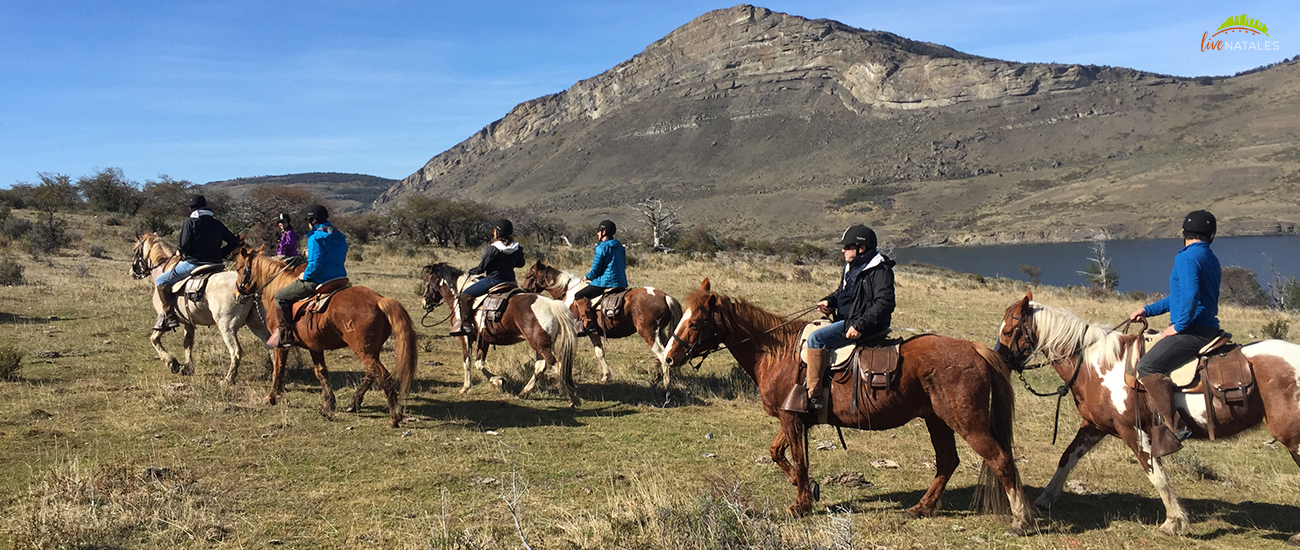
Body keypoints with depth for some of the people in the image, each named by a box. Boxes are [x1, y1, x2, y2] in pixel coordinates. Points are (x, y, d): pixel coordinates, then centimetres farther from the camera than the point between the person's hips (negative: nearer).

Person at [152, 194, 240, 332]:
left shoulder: (190, 222, -6)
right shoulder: (218, 224, 12)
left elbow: (184, 246, -15)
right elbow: (234, 242, 13)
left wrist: (179, 250, 7)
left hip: (193, 263, -6)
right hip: (215, 264, 6)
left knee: (161, 281, 5)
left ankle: (169, 316, -7)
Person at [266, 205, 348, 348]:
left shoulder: (316, 238, -15)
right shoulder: (340, 237, 12)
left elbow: (315, 264, -24)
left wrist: (306, 275, -6)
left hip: (319, 281, -9)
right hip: (339, 280, 9)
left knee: (281, 297, 3)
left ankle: (285, 336, -1)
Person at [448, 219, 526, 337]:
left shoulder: (492, 249, -17)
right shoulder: (517, 248, 1)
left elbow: (482, 268, -11)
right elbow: (520, 264, 16)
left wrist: (472, 272, 8)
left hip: (493, 280, -7)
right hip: (510, 281, 7)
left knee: (464, 295, -3)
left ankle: (466, 325, -13)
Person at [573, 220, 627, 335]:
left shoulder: (602, 248, -13)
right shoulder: (619, 246, 13)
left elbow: (595, 270, -13)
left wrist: (587, 277, 9)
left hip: (605, 282, -9)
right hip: (621, 283, 9)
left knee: (579, 296, -6)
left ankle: (588, 324, -20)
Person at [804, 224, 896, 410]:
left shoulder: (880, 270, -15)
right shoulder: (852, 267, 15)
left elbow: (884, 303, -24)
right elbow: (842, 292, 28)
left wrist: (859, 326, -29)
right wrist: (828, 301, 6)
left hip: (865, 327, -11)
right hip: (847, 319, 11)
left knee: (815, 338, -23)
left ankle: (813, 396, -24)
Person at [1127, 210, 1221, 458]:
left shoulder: (1186, 257, -11)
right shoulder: (1211, 259, 20)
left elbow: (1190, 295, -27)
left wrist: (1178, 326, -16)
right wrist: (1147, 311, 25)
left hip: (1192, 331, -11)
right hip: (1208, 330, 11)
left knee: (1147, 366, -23)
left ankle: (1173, 427, -29)